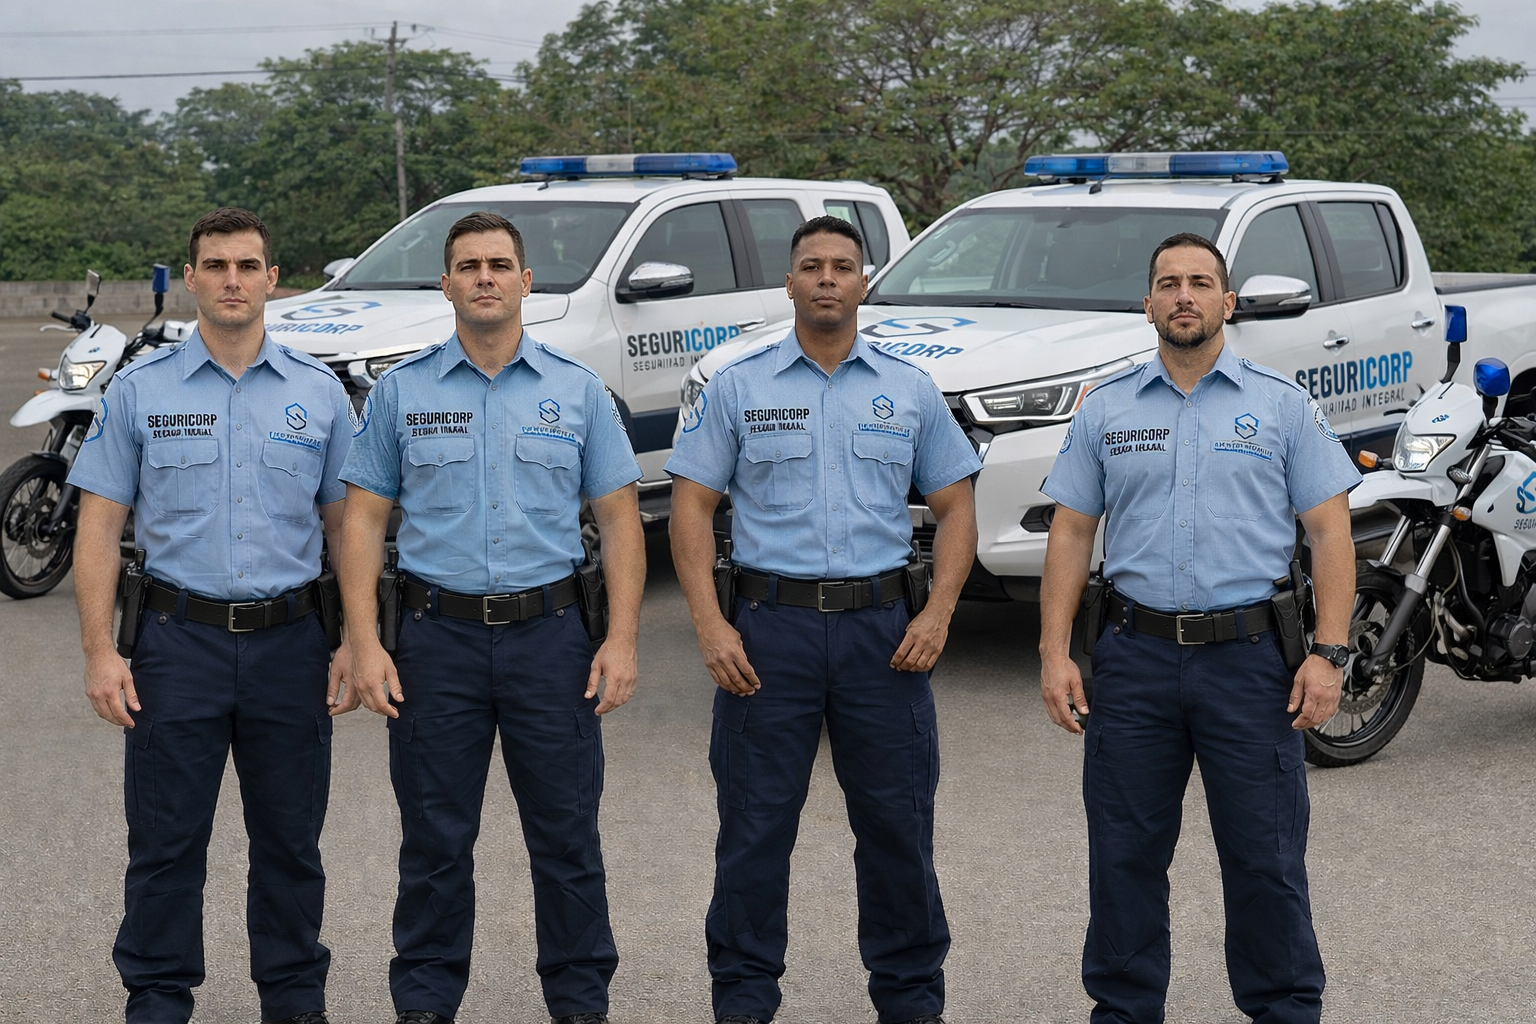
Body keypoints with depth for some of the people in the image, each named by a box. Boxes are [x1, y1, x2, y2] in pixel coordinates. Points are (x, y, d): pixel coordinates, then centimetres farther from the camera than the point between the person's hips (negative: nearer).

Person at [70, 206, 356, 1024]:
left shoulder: (319, 393, 5)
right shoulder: (140, 391, 2)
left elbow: (346, 526, 8)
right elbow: (100, 528, 1)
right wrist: (99, 652, -7)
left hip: (289, 642, 1)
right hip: (179, 641, -1)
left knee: (290, 841, 10)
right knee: (166, 840, 3)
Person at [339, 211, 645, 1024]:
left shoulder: (577, 390, 5)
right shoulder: (402, 391, 4)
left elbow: (618, 518, 4)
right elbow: (364, 519, 4)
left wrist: (622, 639, -5)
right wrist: (364, 641, -6)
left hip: (548, 634, 0)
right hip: (438, 636, 0)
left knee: (567, 835, 5)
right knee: (435, 839, 6)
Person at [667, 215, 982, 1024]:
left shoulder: (909, 390, 9)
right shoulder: (738, 387, 4)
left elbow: (955, 507, 9)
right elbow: (691, 504, 2)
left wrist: (937, 614, -4)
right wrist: (709, 625, -8)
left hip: (880, 628, 1)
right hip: (770, 624, -1)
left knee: (897, 822, 6)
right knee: (755, 826, 3)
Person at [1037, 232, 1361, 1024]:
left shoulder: (1281, 405, 4)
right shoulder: (1106, 409, 9)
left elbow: (1329, 532, 1)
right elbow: (1070, 534, 9)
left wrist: (1328, 653, -9)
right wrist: (1054, 653, 0)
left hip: (1248, 658, -2)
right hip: (1135, 659, 2)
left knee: (1265, 856, 2)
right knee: (1124, 856, 8)